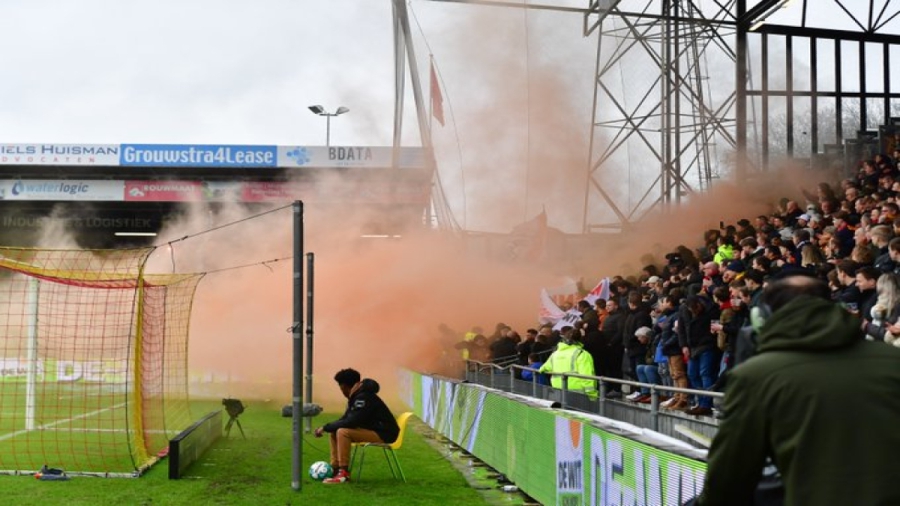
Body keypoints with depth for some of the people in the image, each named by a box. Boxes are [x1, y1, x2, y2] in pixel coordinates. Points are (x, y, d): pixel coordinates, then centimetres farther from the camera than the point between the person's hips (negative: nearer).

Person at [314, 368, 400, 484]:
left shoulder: (363, 397, -21)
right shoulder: (356, 396, 9)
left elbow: (350, 422, -27)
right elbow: (345, 419, 16)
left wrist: (326, 427, -18)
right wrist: (326, 427, 0)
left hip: (384, 434, -10)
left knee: (343, 432, -26)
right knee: (335, 432, 5)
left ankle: (344, 474, -23)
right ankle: (335, 469, 2)